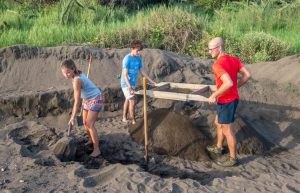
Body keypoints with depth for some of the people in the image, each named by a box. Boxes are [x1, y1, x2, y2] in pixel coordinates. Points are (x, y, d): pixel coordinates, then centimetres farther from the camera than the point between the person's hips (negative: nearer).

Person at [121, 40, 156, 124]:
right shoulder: (127, 59, -20)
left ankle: (124, 118, 30)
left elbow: (142, 70, 12)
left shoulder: (139, 58, 2)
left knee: (128, 100, 17)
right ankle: (134, 121, 0)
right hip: (126, 84, -8)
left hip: (133, 83, 8)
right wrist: (130, 87, -31)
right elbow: (125, 75, -24)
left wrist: (151, 80, 11)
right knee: (132, 102, -9)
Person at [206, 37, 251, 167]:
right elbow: (247, 75, 4)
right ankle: (218, 147, 43)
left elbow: (229, 83, -37)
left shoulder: (217, 65, -25)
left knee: (227, 130, 6)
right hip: (232, 98, 10)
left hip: (226, 101, -9)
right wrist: (236, 87, 14)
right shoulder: (233, 60, 3)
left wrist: (214, 95, -25)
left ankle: (233, 158, 20)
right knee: (218, 123, 26)